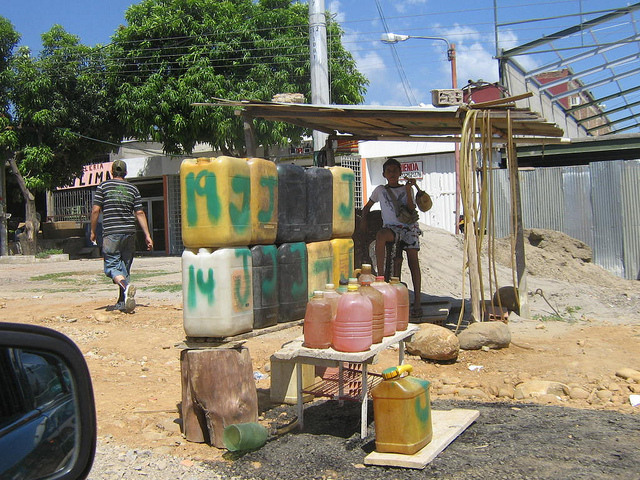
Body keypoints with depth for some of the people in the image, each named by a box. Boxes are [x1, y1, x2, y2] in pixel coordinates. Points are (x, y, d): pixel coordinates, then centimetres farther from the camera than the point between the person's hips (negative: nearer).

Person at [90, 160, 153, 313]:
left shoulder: (103, 186, 2)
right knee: (125, 267, 11)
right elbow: (140, 213, 5)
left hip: (111, 233, -3)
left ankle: (125, 285, -31)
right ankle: (123, 303, 12)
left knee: (111, 266, -1)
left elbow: (96, 210, -2)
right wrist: (147, 235, 7)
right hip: (129, 232, 3)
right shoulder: (133, 189, 10)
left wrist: (93, 231, 9)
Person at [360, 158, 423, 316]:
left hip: (409, 227, 0)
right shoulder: (380, 190, 17)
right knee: (380, 235, -37)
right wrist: (363, 219, 8)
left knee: (413, 261, -12)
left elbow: (411, 210, 0)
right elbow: (367, 206, 27)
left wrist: (408, 190, -10)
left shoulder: (406, 189, 15)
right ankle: (380, 274, -34)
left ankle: (417, 302, -12)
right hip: (391, 227, 0)